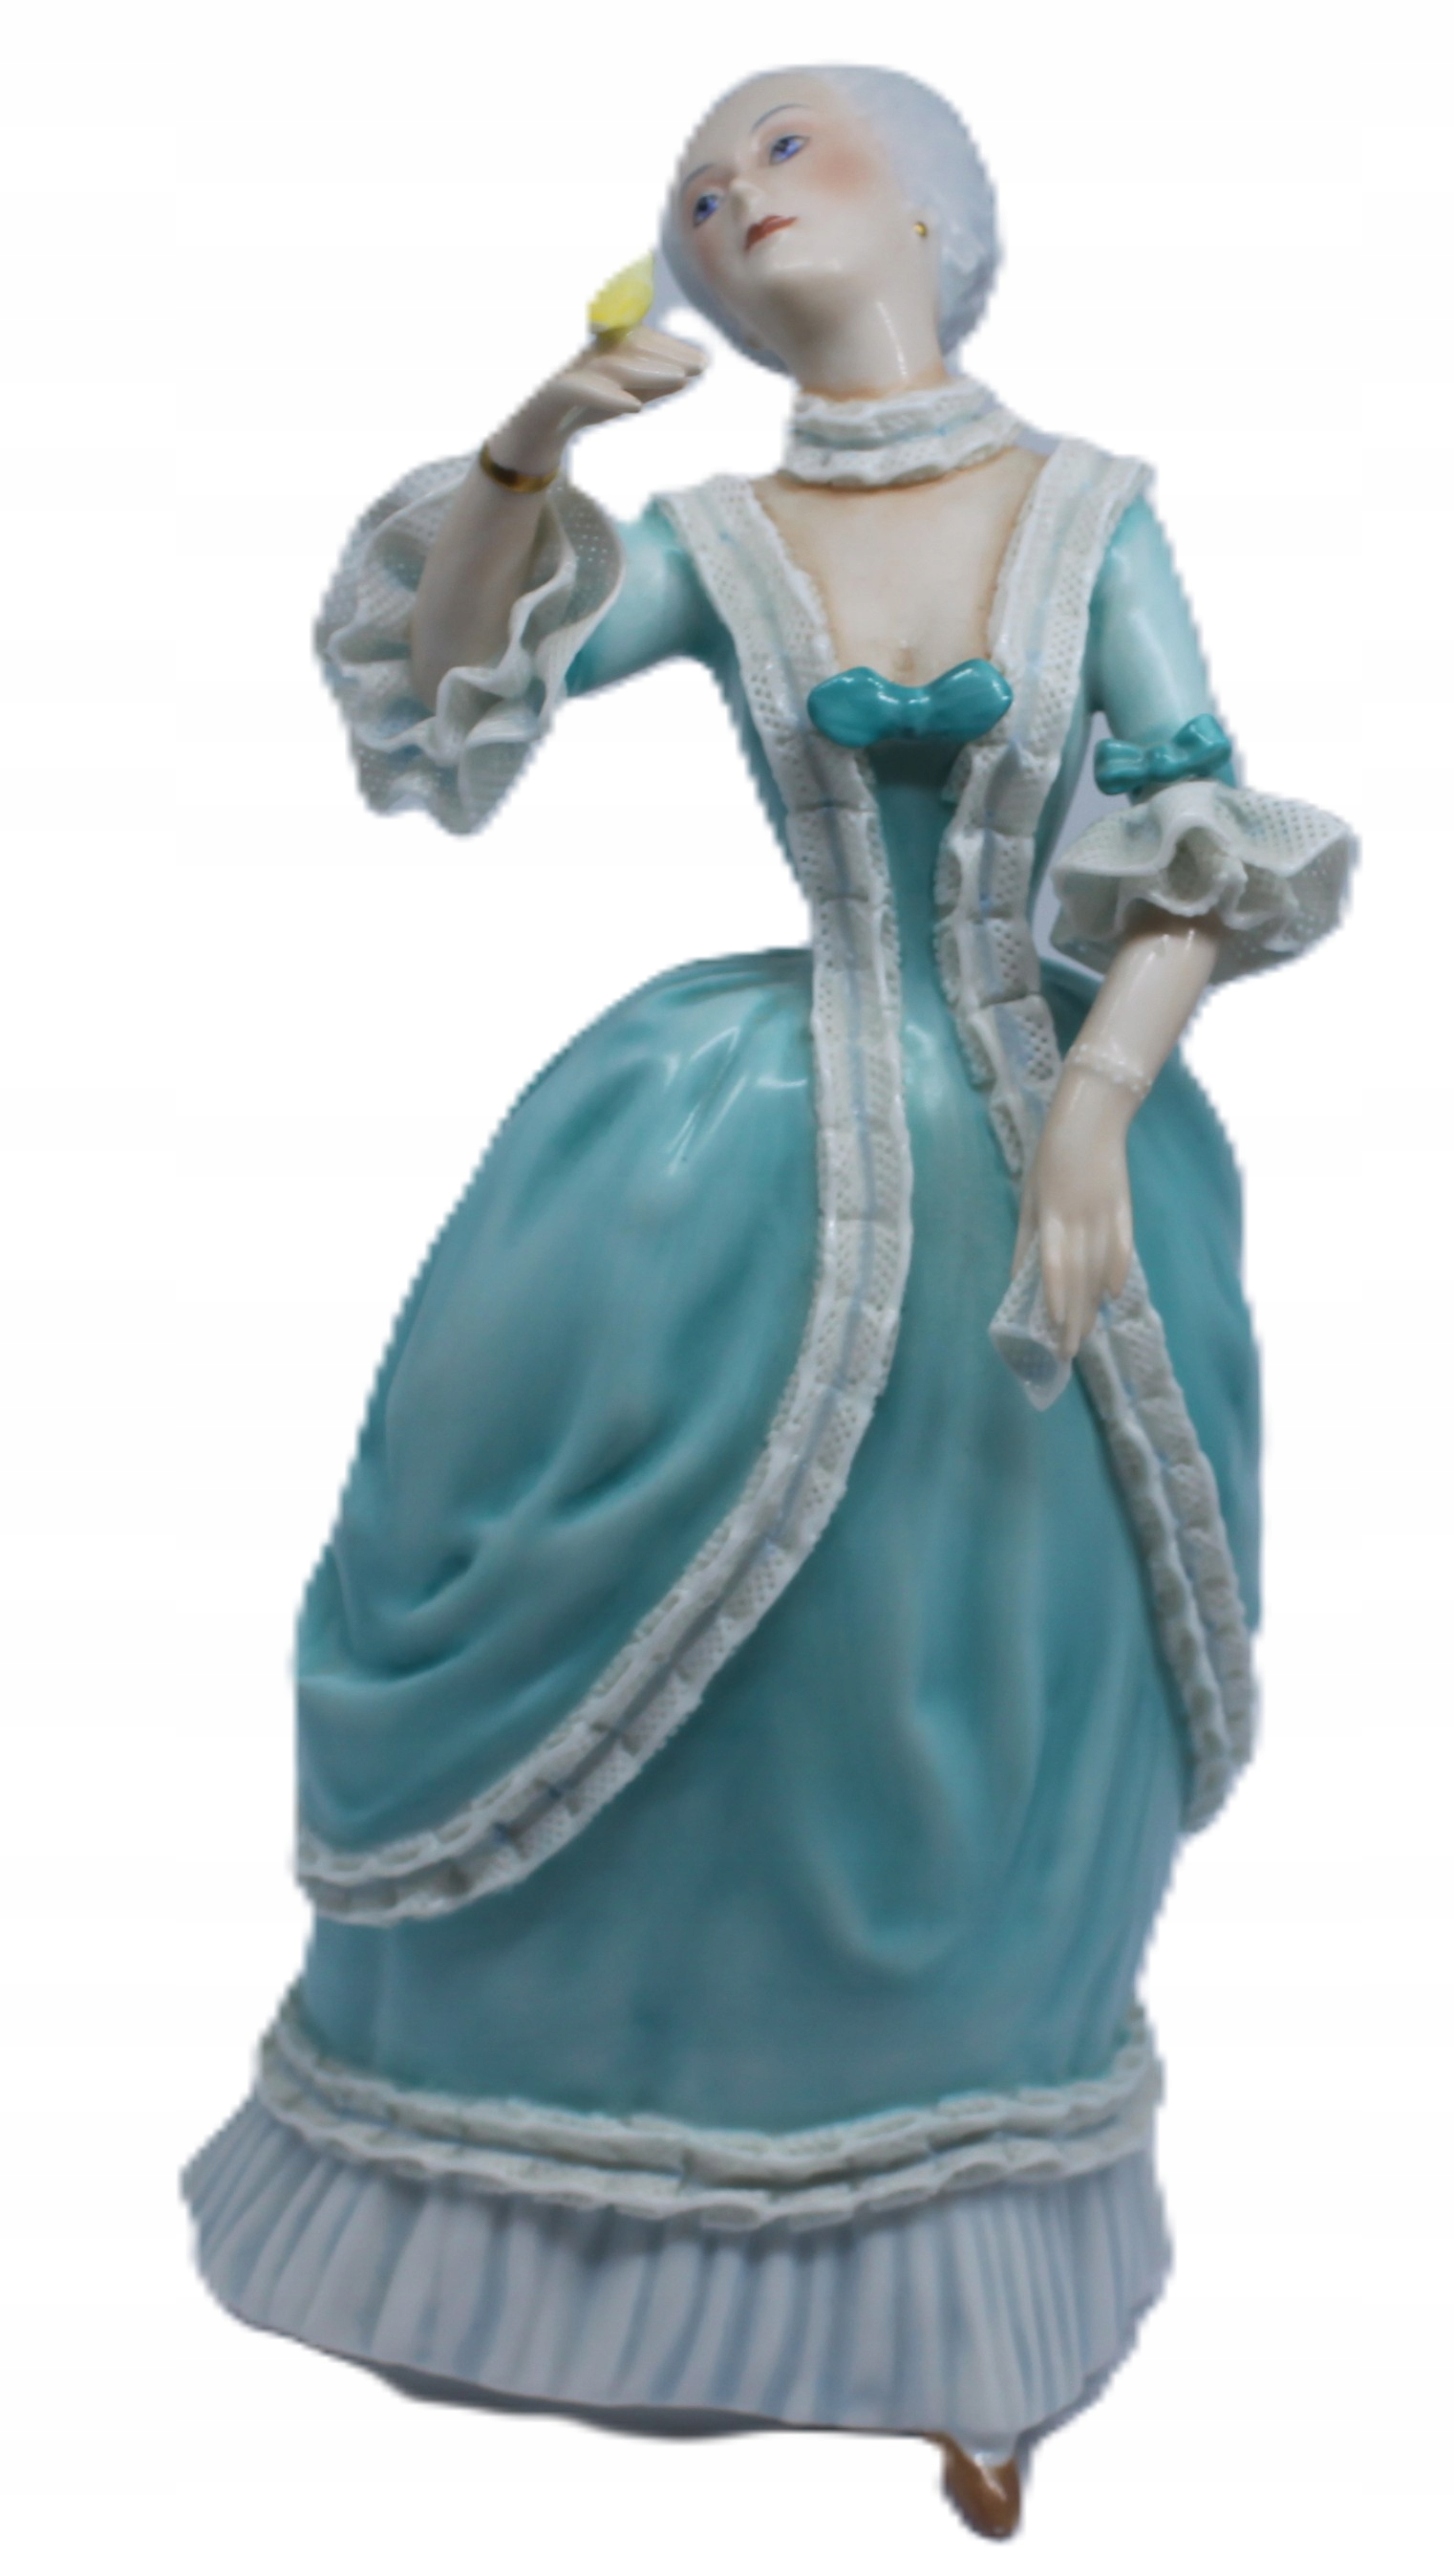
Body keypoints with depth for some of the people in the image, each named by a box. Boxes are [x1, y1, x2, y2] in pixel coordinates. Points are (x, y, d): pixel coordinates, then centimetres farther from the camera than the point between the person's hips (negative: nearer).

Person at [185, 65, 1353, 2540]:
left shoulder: (1092, 506, 1)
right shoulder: (714, 537, 4)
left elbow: (1213, 845, -3)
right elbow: (440, 702, -2)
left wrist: (1095, 1114, -15)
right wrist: (520, 454, -16)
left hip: (1046, 1161, 0)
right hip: (771, 1192, 0)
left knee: (976, 1751, 9)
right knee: (675, 1706, 4)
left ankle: (949, 2302, 27)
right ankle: (544, 2211, 29)